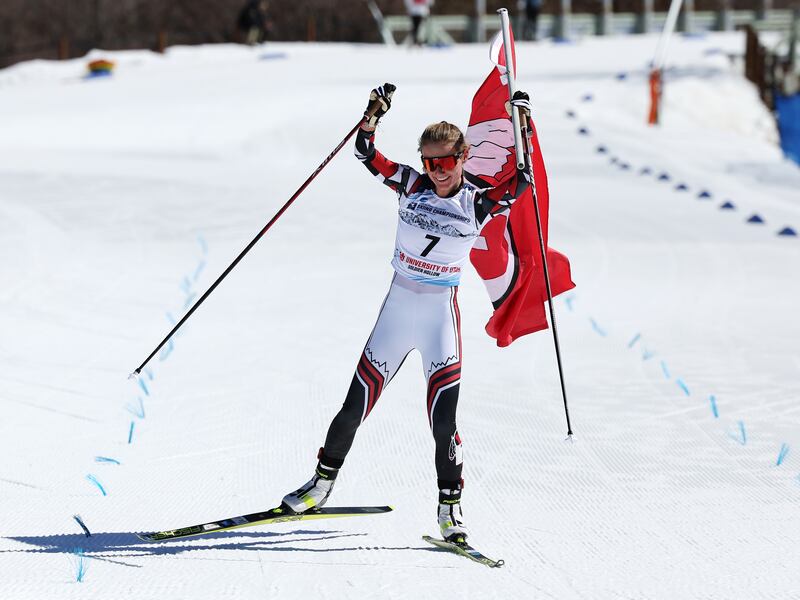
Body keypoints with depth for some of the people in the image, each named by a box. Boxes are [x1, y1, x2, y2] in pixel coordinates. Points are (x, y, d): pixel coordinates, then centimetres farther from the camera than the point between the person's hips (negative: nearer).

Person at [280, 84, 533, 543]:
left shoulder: (479, 204, -4)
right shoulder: (412, 186, 0)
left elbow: (522, 182, -12)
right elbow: (367, 156, -1)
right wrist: (373, 117, -14)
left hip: (442, 315, -2)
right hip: (397, 308, 2)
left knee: (443, 418, -10)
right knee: (356, 403, 7)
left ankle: (450, 505, 4)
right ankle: (323, 482, 26)